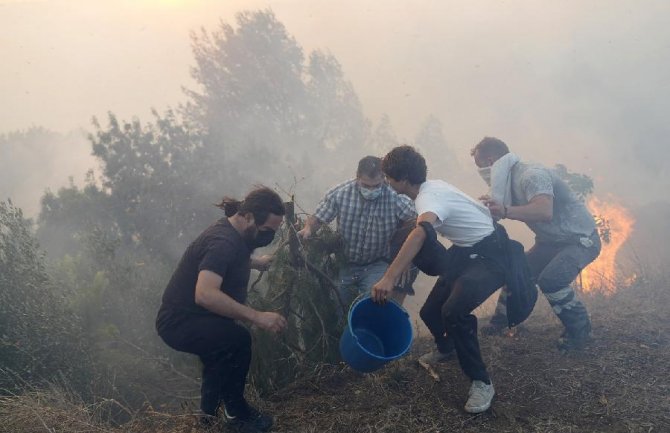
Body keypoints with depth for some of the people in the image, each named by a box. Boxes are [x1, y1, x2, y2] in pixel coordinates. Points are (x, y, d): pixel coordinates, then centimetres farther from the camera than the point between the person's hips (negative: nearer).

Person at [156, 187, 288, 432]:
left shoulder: (234, 232, 4)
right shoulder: (223, 242, -27)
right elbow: (204, 294, -43)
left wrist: (255, 263, 20)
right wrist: (256, 316, -43)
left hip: (195, 316, 11)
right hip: (179, 322, -11)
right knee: (238, 340, -29)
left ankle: (212, 409, 44)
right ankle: (234, 410, -7)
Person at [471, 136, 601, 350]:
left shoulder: (530, 175, -26)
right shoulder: (511, 180, 3)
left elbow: (545, 212, -43)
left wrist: (505, 211, -51)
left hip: (581, 239, -9)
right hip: (552, 241, 9)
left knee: (550, 279, -27)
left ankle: (580, 331, -7)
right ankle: (502, 320, 28)